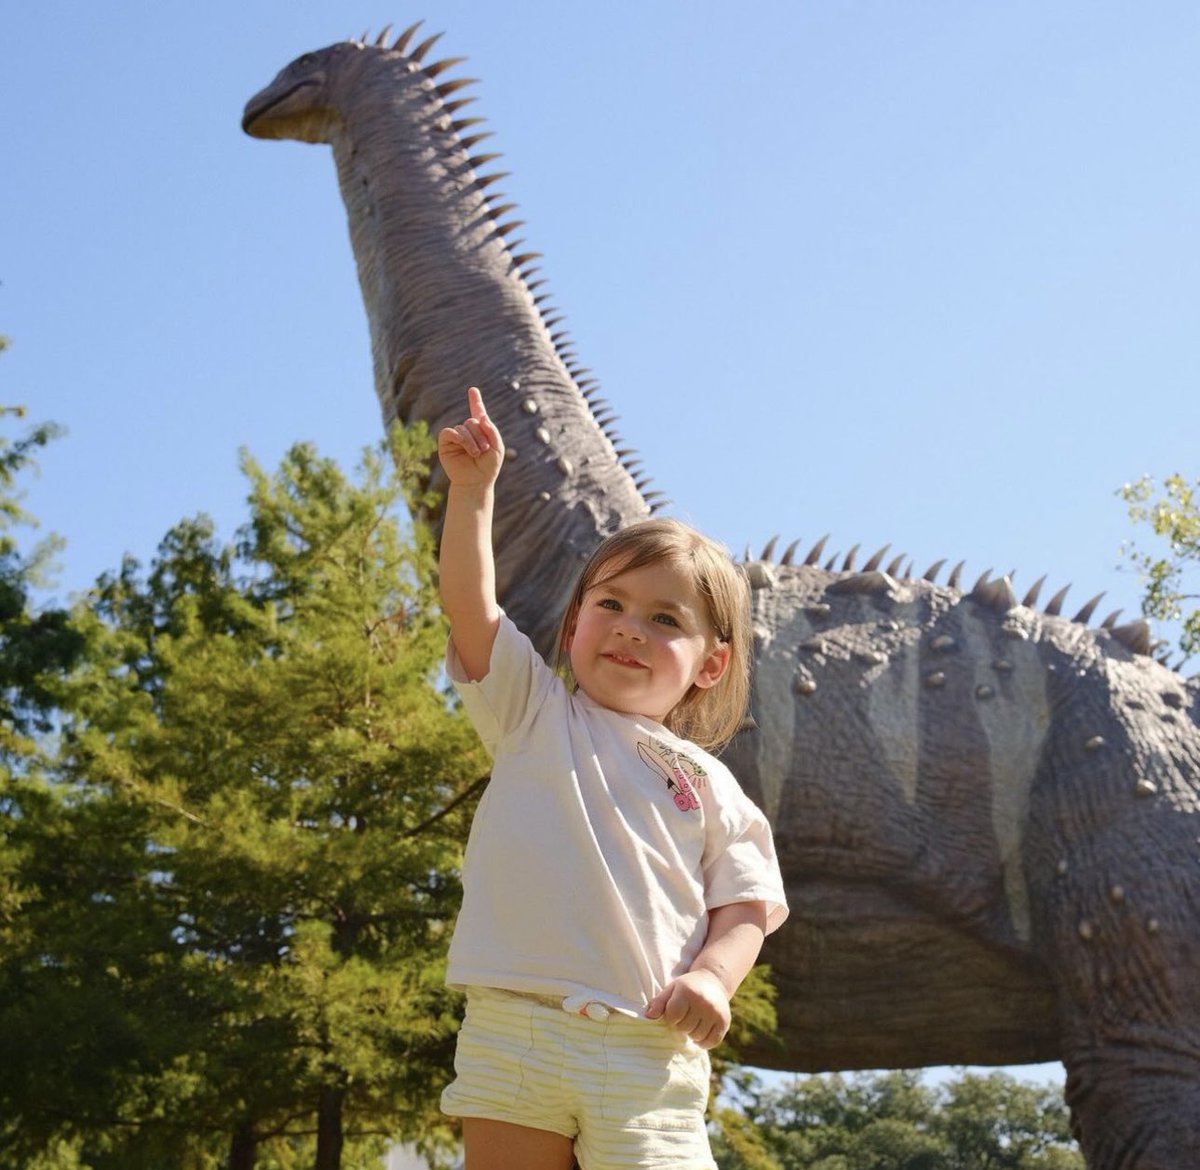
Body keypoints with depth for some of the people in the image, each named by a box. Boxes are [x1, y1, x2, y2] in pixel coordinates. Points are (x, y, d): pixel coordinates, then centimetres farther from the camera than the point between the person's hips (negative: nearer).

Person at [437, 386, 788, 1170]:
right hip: (513, 1027, 0)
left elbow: (745, 907, 10)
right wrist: (472, 488, -6)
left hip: (646, 1053, 0)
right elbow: (470, 603, 2)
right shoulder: (534, 715, 14)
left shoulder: (708, 787, 14)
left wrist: (712, 978, -10)